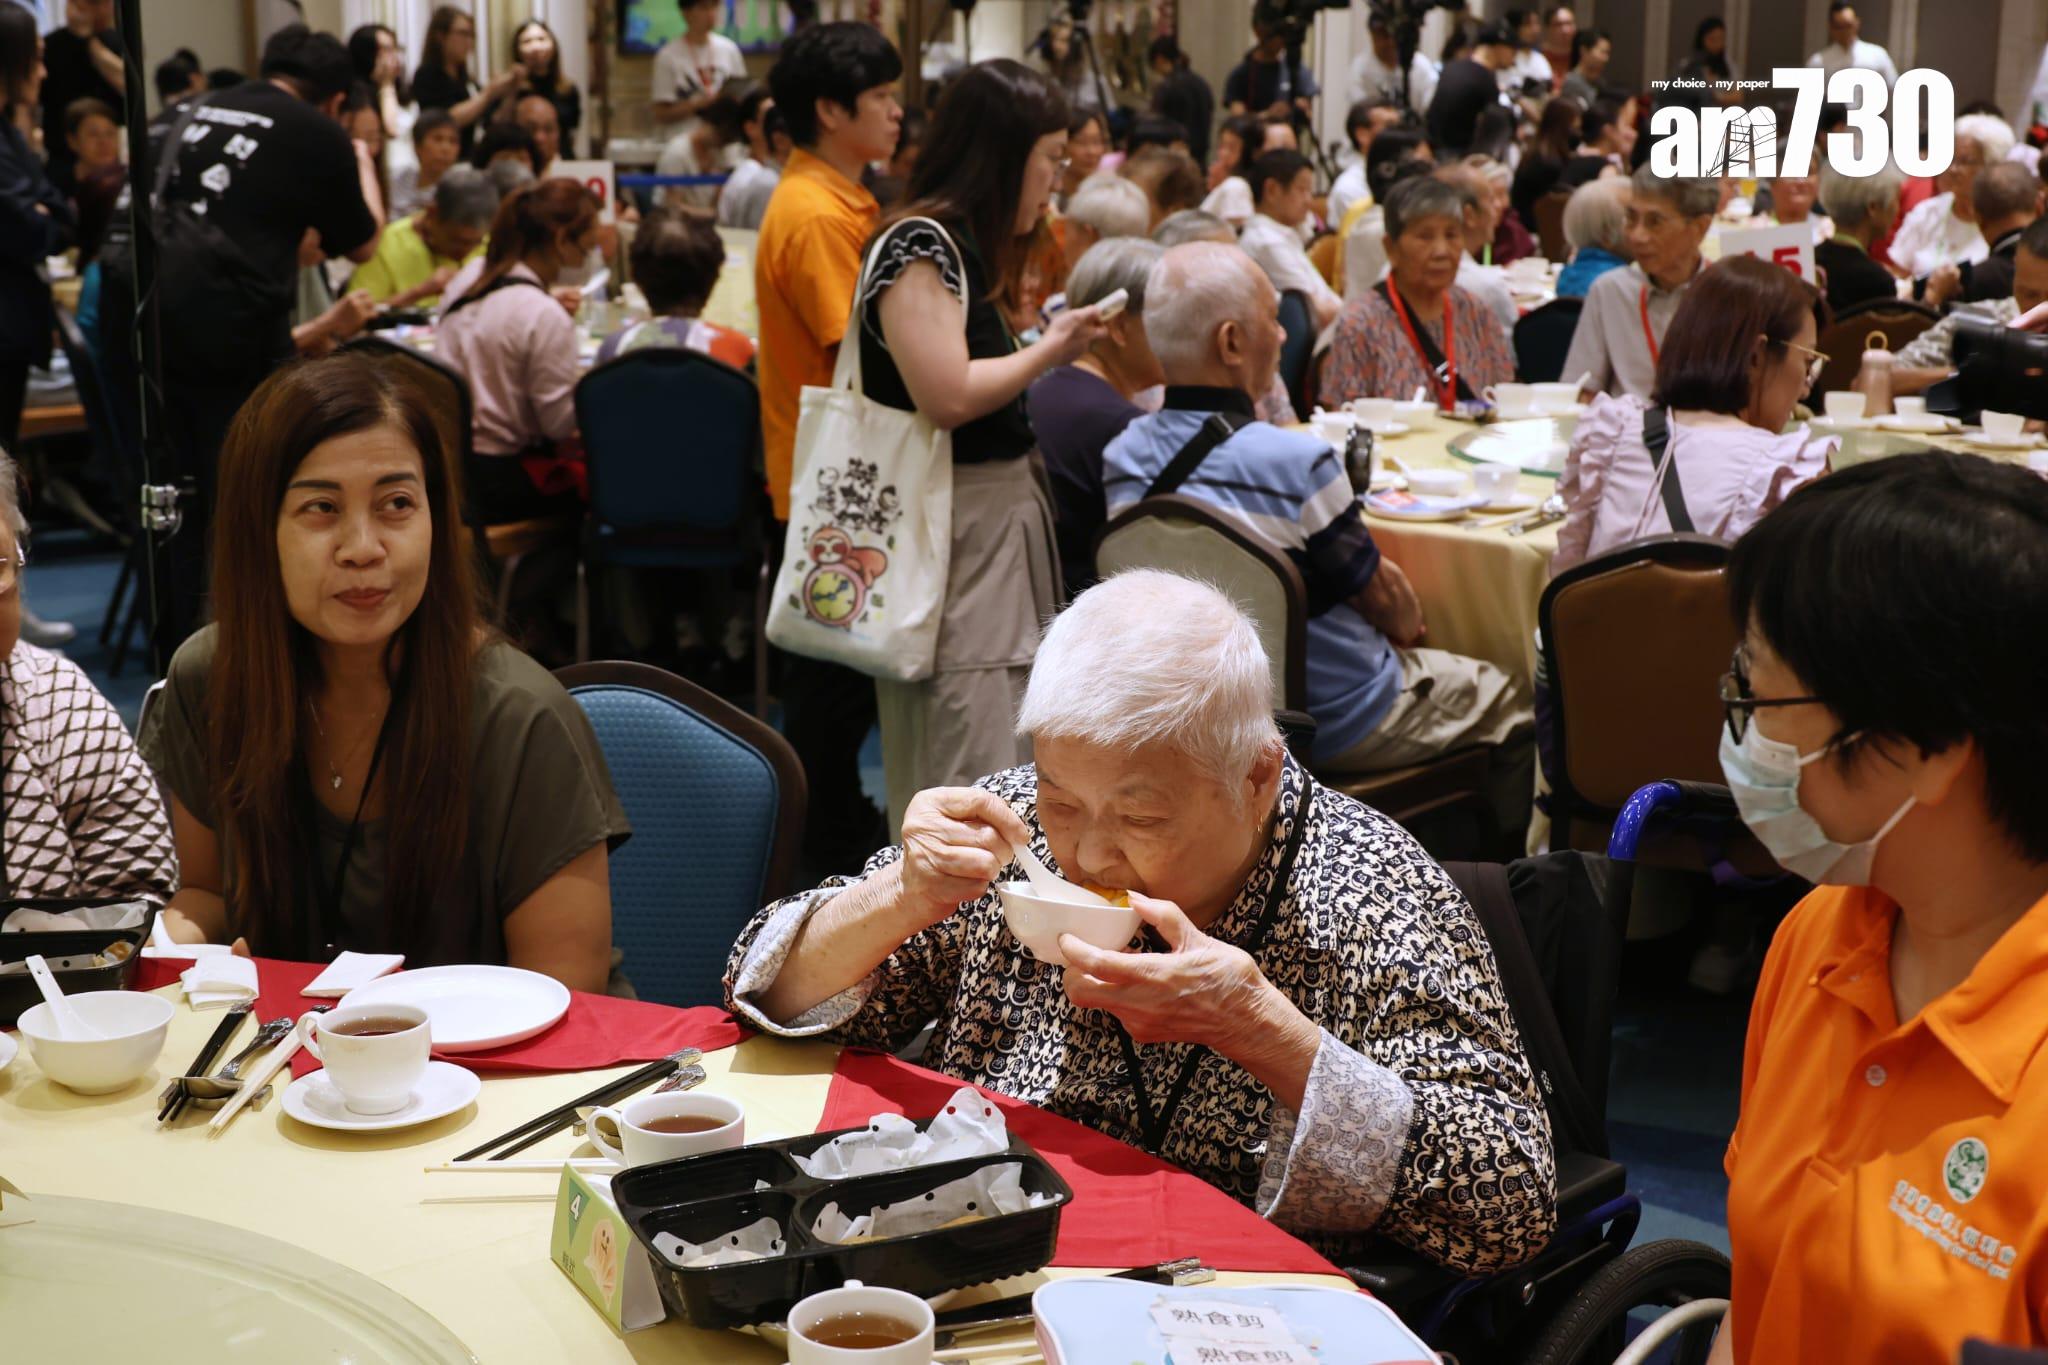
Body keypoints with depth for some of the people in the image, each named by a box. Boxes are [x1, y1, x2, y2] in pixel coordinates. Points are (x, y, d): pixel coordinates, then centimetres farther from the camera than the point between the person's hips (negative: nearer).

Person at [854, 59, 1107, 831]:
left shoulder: (968, 246, 16)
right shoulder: (919, 244, -13)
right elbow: (946, 396, -21)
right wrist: (1051, 350, -10)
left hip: (1002, 516, 10)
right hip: (951, 529, -10)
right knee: (970, 773, -10)